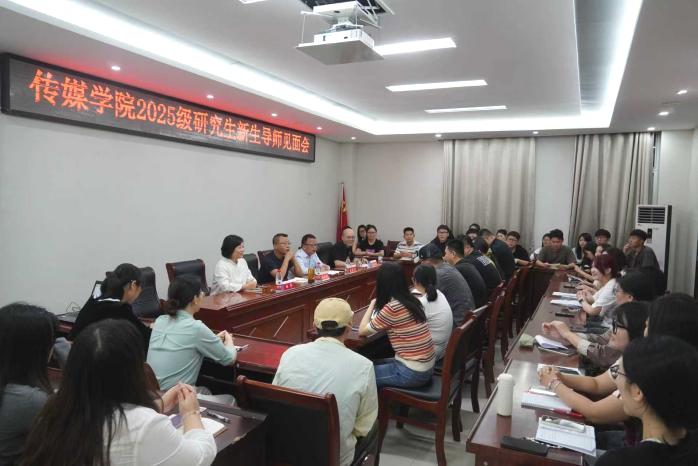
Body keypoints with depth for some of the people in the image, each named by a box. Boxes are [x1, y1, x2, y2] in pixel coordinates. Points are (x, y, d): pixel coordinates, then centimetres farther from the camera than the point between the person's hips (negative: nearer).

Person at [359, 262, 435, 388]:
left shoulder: (392, 307, -21)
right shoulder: (412, 300, 2)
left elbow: (362, 331, -6)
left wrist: (372, 305, 5)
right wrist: (377, 306, 15)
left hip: (413, 372, -8)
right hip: (426, 367, 8)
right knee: (375, 364, 24)